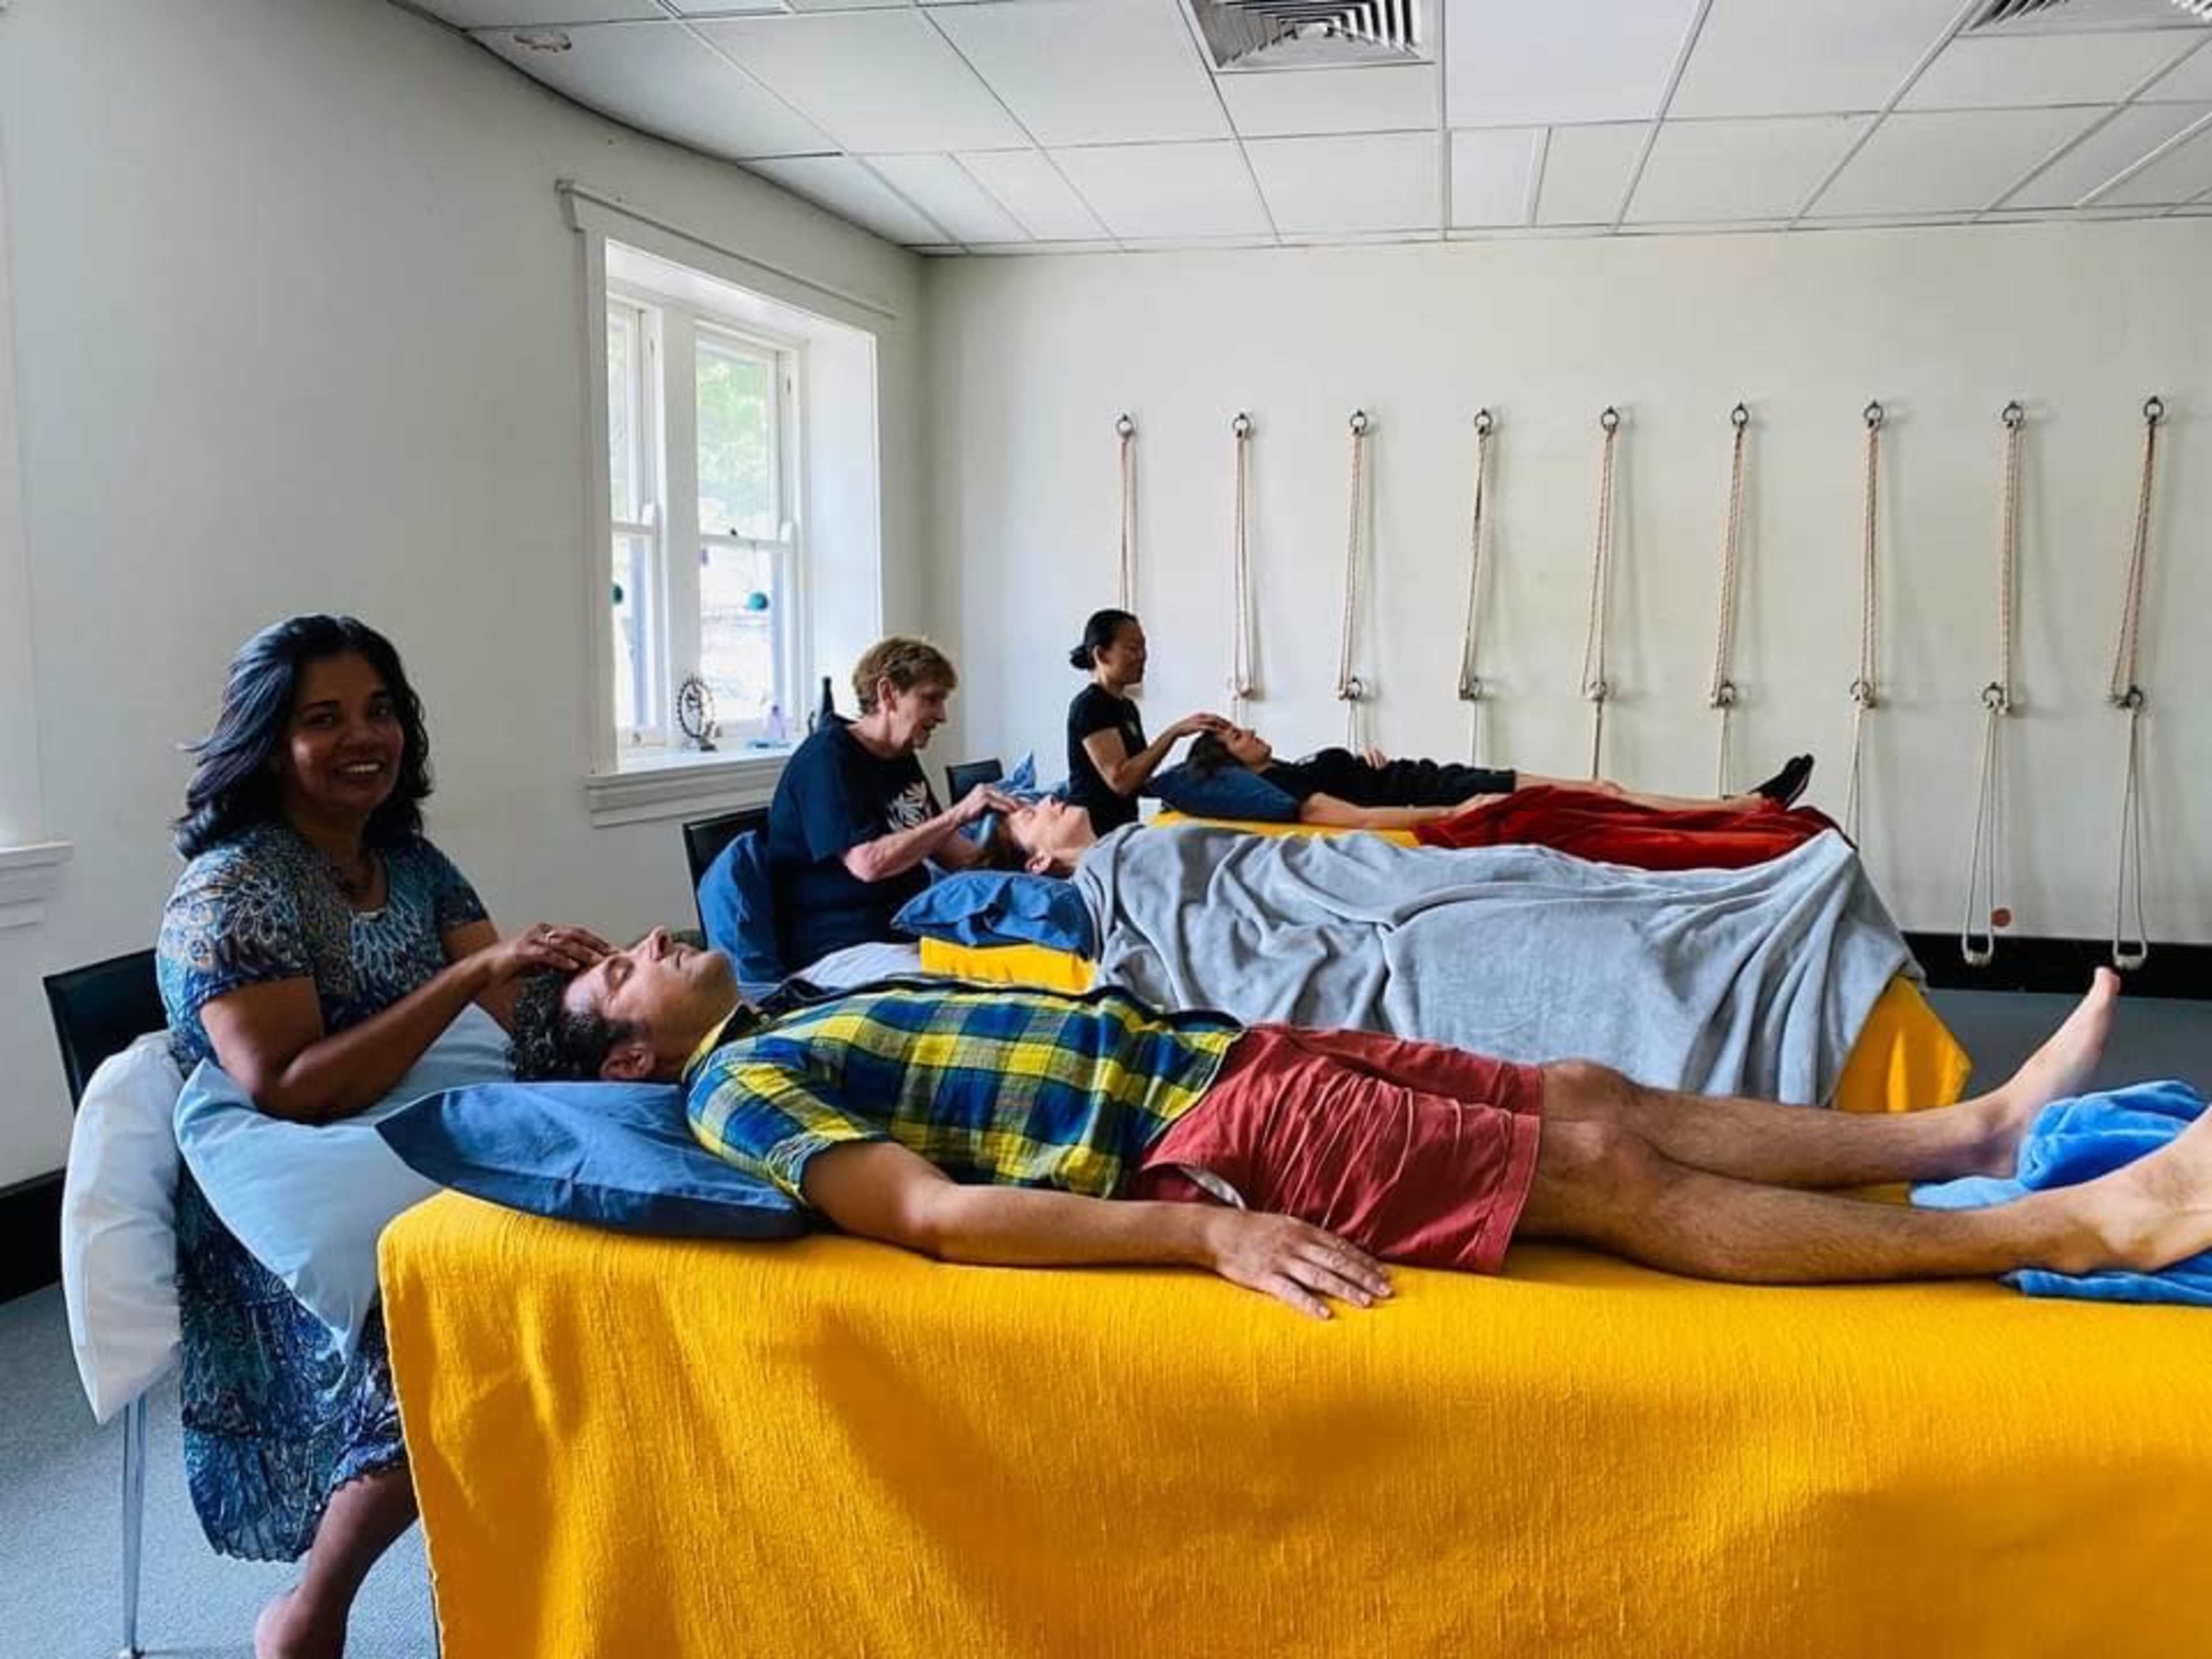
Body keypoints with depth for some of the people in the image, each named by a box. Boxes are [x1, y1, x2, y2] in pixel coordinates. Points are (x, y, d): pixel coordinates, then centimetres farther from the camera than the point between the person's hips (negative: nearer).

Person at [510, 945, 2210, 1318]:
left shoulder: (810, 1024, 20)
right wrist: (1206, 1228, -28)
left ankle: (1979, 1128, 14)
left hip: (1217, 1049, 9)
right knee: (1608, 1169, -11)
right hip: (1212, 1126, -9)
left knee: (1598, 1094, 5)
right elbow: (937, 1215, -21)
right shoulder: (738, 1086, -7)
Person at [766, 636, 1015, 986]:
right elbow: (868, 863, -22)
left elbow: (942, 850, 22)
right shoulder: (826, 758, -10)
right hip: (839, 949, -9)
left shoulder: (902, 758, 18)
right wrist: (958, 815, -19)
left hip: (912, 929, 9)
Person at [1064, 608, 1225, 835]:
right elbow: (1120, 780, -22)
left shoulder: (1127, 707, 16)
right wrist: (1174, 733, -23)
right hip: (1093, 831, -9)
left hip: (1123, 828, 9)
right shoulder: (1089, 706, -12)